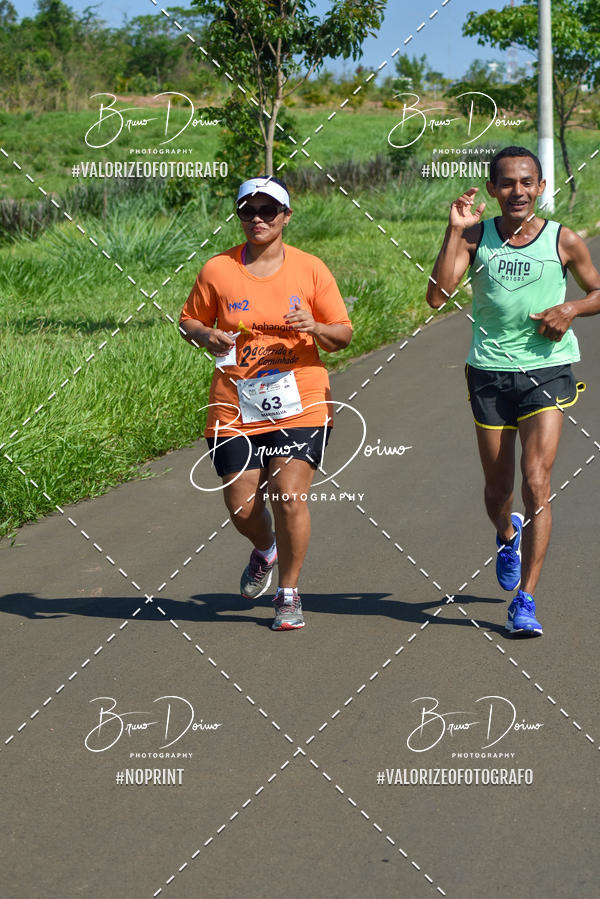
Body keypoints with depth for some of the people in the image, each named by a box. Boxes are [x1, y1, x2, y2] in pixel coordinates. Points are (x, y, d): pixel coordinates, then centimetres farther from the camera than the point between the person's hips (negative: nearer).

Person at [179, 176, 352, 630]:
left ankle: (289, 593, 7)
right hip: (235, 407, 1)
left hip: (299, 405, -1)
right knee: (241, 504, 1)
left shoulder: (310, 269, 2)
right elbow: (189, 321, 14)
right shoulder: (217, 270, 3)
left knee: (289, 497, -13)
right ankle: (265, 550, 37)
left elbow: (344, 334, 6)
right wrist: (207, 336, -9)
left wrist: (315, 328, -16)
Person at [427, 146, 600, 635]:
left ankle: (525, 599, -8)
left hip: (547, 370, -2)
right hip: (490, 371, 2)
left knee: (536, 482, -13)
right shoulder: (476, 236, 0)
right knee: (497, 488, 11)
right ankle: (507, 536, 48)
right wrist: (455, 231, -17)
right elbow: (437, 296, -12)